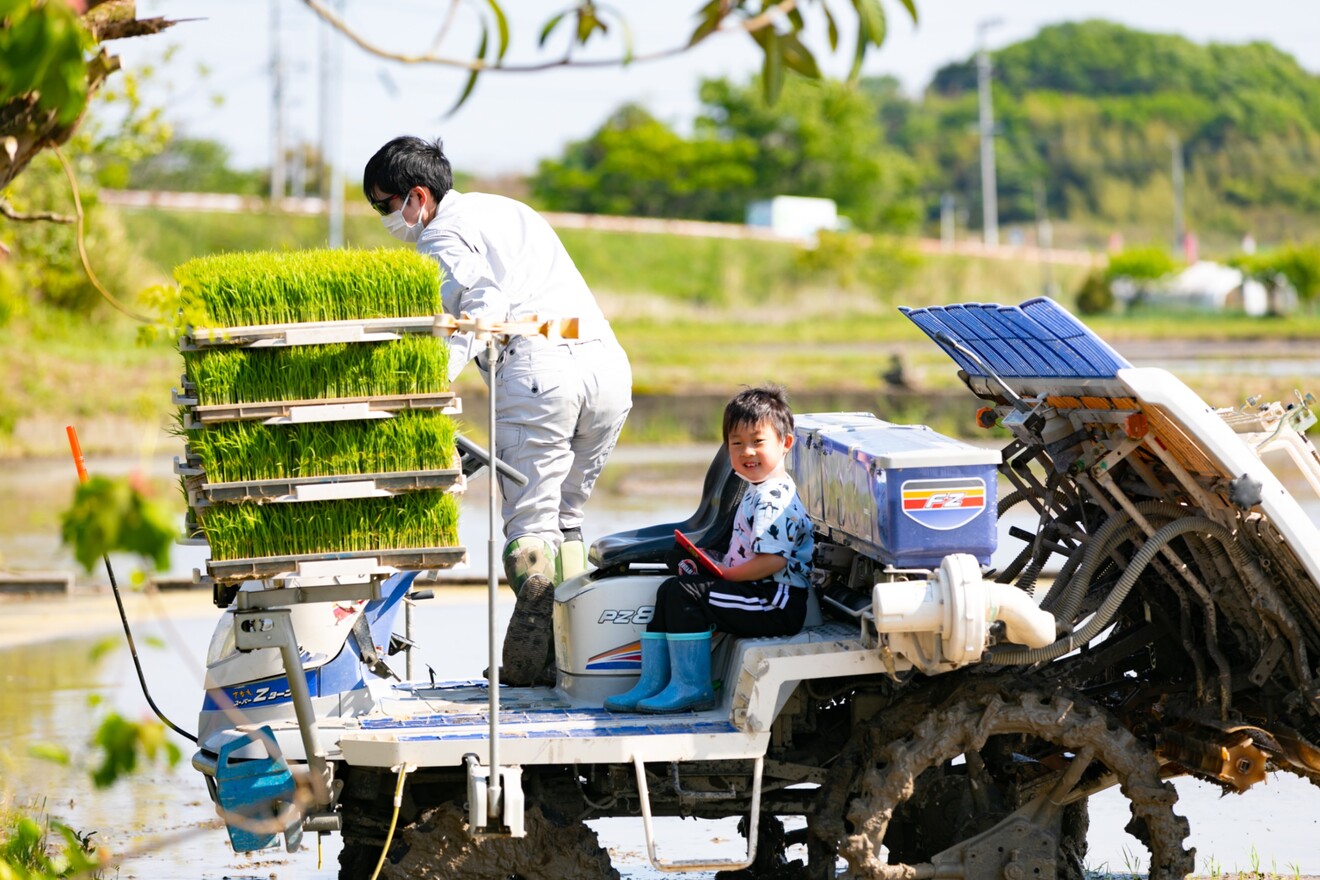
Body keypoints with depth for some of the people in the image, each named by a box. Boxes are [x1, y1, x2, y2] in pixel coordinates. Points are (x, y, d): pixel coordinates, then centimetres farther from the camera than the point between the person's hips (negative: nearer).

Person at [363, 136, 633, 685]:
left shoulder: (444, 235, 5)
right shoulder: (506, 209, 32)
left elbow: (482, 300, -13)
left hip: (538, 367, -8)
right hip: (609, 363, 8)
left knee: (528, 522, -3)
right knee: (563, 516, 16)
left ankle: (529, 662, -10)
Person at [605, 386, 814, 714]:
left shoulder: (774, 499, -17)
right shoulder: (757, 492, 19)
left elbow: (772, 561, -25)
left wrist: (722, 574, -15)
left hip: (780, 603, -11)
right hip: (764, 597, 11)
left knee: (686, 593, -21)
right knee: (669, 591, 9)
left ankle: (692, 687, -16)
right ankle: (652, 684, 5)